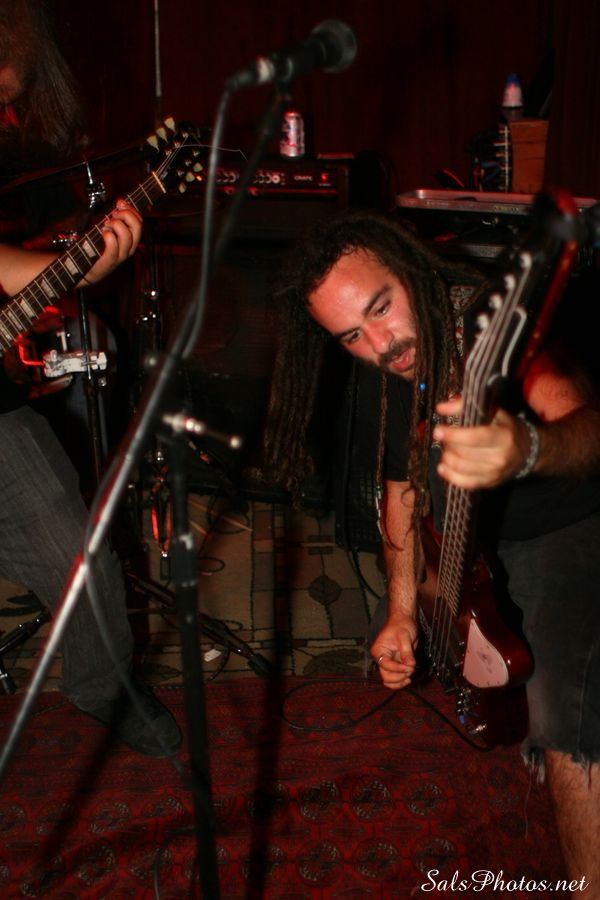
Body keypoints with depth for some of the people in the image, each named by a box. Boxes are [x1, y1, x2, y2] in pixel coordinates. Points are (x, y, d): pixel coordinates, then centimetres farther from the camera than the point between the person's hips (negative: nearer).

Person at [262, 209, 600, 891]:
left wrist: (527, 451, -67)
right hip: (478, 543, 9)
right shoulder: (391, 383, -2)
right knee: (386, 649, 21)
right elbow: (402, 488, 10)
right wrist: (402, 611, 3)